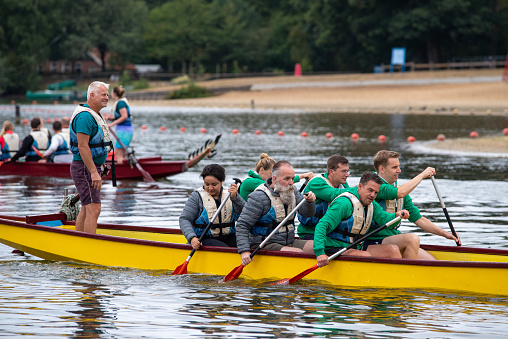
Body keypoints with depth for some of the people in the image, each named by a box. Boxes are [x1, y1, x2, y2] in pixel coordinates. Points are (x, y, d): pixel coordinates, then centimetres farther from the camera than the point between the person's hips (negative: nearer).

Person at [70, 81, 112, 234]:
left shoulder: (95, 115, 17)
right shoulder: (85, 116, -17)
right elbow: (82, 146, -24)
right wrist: (94, 172, -27)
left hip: (91, 168, 11)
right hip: (84, 168, -11)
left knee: (86, 209, 14)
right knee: (94, 209, -16)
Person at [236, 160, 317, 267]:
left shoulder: (292, 191, 8)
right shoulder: (259, 197, -15)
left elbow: (307, 212, 3)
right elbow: (242, 225, -16)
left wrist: (310, 201, -21)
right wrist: (244, 251, -27)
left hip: (289, 242, 8)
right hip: (265, 245, -7)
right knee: (298, 253, -29)